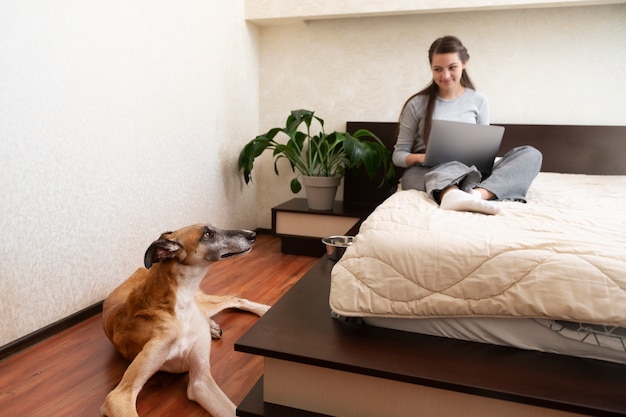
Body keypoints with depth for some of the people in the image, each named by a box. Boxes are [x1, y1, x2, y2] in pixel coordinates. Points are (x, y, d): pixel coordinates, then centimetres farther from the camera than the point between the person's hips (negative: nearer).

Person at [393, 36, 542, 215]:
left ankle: (478, 193, -44)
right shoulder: (417, 104, 2)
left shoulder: (479, 100, 9)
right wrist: (420, 157, -18)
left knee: (531, 154, -18)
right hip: (424, 173, -3)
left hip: (466, 172, 3)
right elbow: (398, 154, 4)